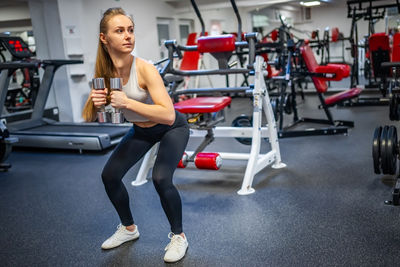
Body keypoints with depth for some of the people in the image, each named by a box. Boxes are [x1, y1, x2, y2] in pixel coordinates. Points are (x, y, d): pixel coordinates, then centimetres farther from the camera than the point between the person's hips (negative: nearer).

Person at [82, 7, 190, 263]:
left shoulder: (144, 69, -31)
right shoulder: (103, 72, -15)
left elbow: (169, 115, -40)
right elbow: (88, 118, -9)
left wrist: (127, 102, -45)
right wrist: (95, 104, -30)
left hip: (172, 128, -5)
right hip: (141, 129, 6)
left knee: (161, 178, -25)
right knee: (109, 175, 0)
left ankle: (179, 237, 3)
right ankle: (129, 228, 27)